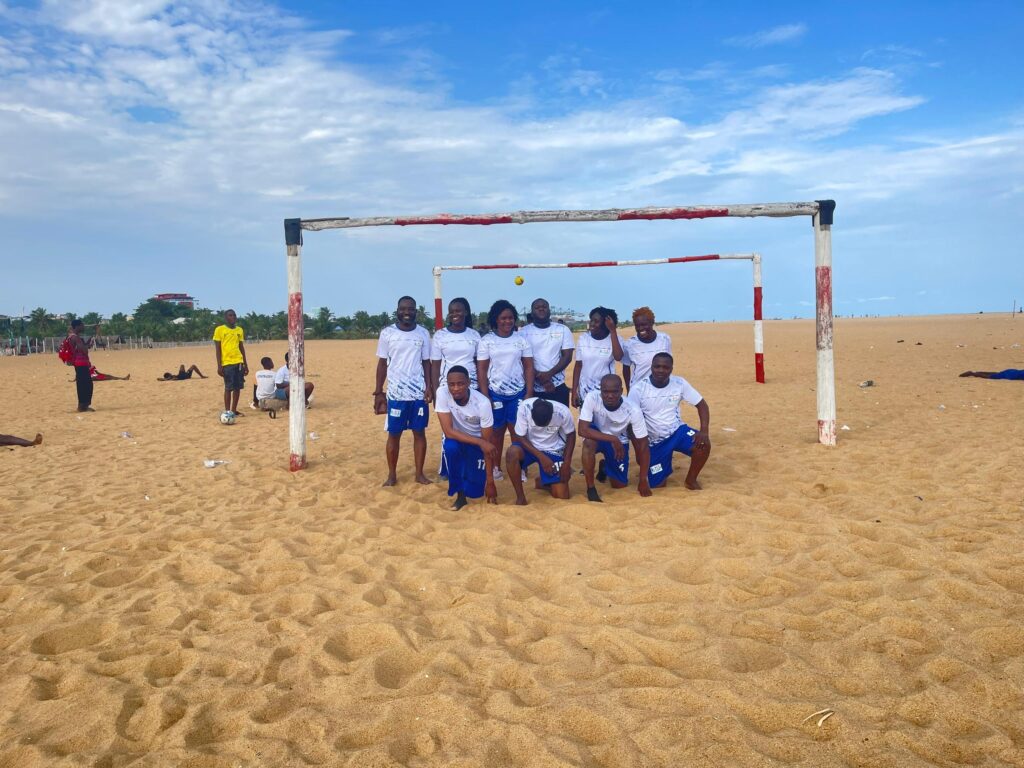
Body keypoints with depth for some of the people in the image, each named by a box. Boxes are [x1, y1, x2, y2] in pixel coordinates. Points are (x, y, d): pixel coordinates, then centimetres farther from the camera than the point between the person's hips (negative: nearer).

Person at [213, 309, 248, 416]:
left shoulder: (240, 330, 12)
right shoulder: (219, 329, -2)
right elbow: (217, 349, -3)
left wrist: (245, 364, 14)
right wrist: (219, 365, -9)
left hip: (239, 362, 5)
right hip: (227, 363, -5)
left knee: (238, 387, 5)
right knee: (228, 388, -4)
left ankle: (234, 410, 13)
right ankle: (227, 411, 3)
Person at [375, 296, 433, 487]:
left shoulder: (423, 333, 4)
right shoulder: (387, 333, 0)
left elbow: (426, 362, 7)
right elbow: (382, 363, 3)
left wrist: (429, 387, -6)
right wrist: (378, 392, -1)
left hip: (419, 393, 1)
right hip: (395, 393, -1)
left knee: (419, 432, 6)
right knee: (394, 434, 4)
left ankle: (419, 473, 16)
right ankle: (392, 475, 15)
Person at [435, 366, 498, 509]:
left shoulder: (483, 403, -28)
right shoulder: (442, 393, -26)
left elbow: (487, 443, -22)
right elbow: (448, 432, -27)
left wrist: (490, 481, -21)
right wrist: (481, 442, -35)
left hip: (478, 443, -1)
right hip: (457, 439, 1)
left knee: (475, 491, -12)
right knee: (451, 446, -36)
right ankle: (460, 494, -15)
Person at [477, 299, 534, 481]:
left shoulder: (521, 340, 3)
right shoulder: (486, 341, 0)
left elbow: (529, 367, 4)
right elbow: (481, 369, -1)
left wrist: (529, 394, -3)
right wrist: (485, 396, -7)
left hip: (518, 393, 1)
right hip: (495, 393, -1)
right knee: (497, 431, 5)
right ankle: (495, 467, 15)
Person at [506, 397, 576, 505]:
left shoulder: (563, 412, -26)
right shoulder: (525, 407, -29)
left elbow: (571, 435, -6)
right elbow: (520, 437, -17)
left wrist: (567, 463, -12)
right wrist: (541, 457, -25)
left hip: (553, 450, 1)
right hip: (529, 446, 0)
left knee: (562, 496, -10)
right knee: (512, 453, -36)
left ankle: (542, 482, 23)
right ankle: (520, 496, -18)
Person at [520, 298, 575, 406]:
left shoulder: (563, 330, 5)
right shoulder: (524, 332, 2)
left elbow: (567, 356, 0)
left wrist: (549, 374, -14)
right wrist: (539, 377, -15)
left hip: (557, 387, 1)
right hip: (533, 388, -1)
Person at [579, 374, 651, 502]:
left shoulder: (633, 411, -29)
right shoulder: (592, 398, -31)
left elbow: (643, 446, -22)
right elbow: (583, 430, -36)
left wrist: (643, 480, -20)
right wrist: (613, 439, -40)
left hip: (619, 441, 1)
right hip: (597, 435, -1)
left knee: (619, 485, -1)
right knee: (589, 442, -36)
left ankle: (605, 466, 34)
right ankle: (591, 489, -18)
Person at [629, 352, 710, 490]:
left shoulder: (679, 383, -11)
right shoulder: (638, 389, -18)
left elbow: (701, 405, -5)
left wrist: (704, 431, -21)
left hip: (677, 431, 2)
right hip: (654, 441, -1)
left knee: (703, 444, -27)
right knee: (657, 484, -2)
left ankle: (690, 480, 0)